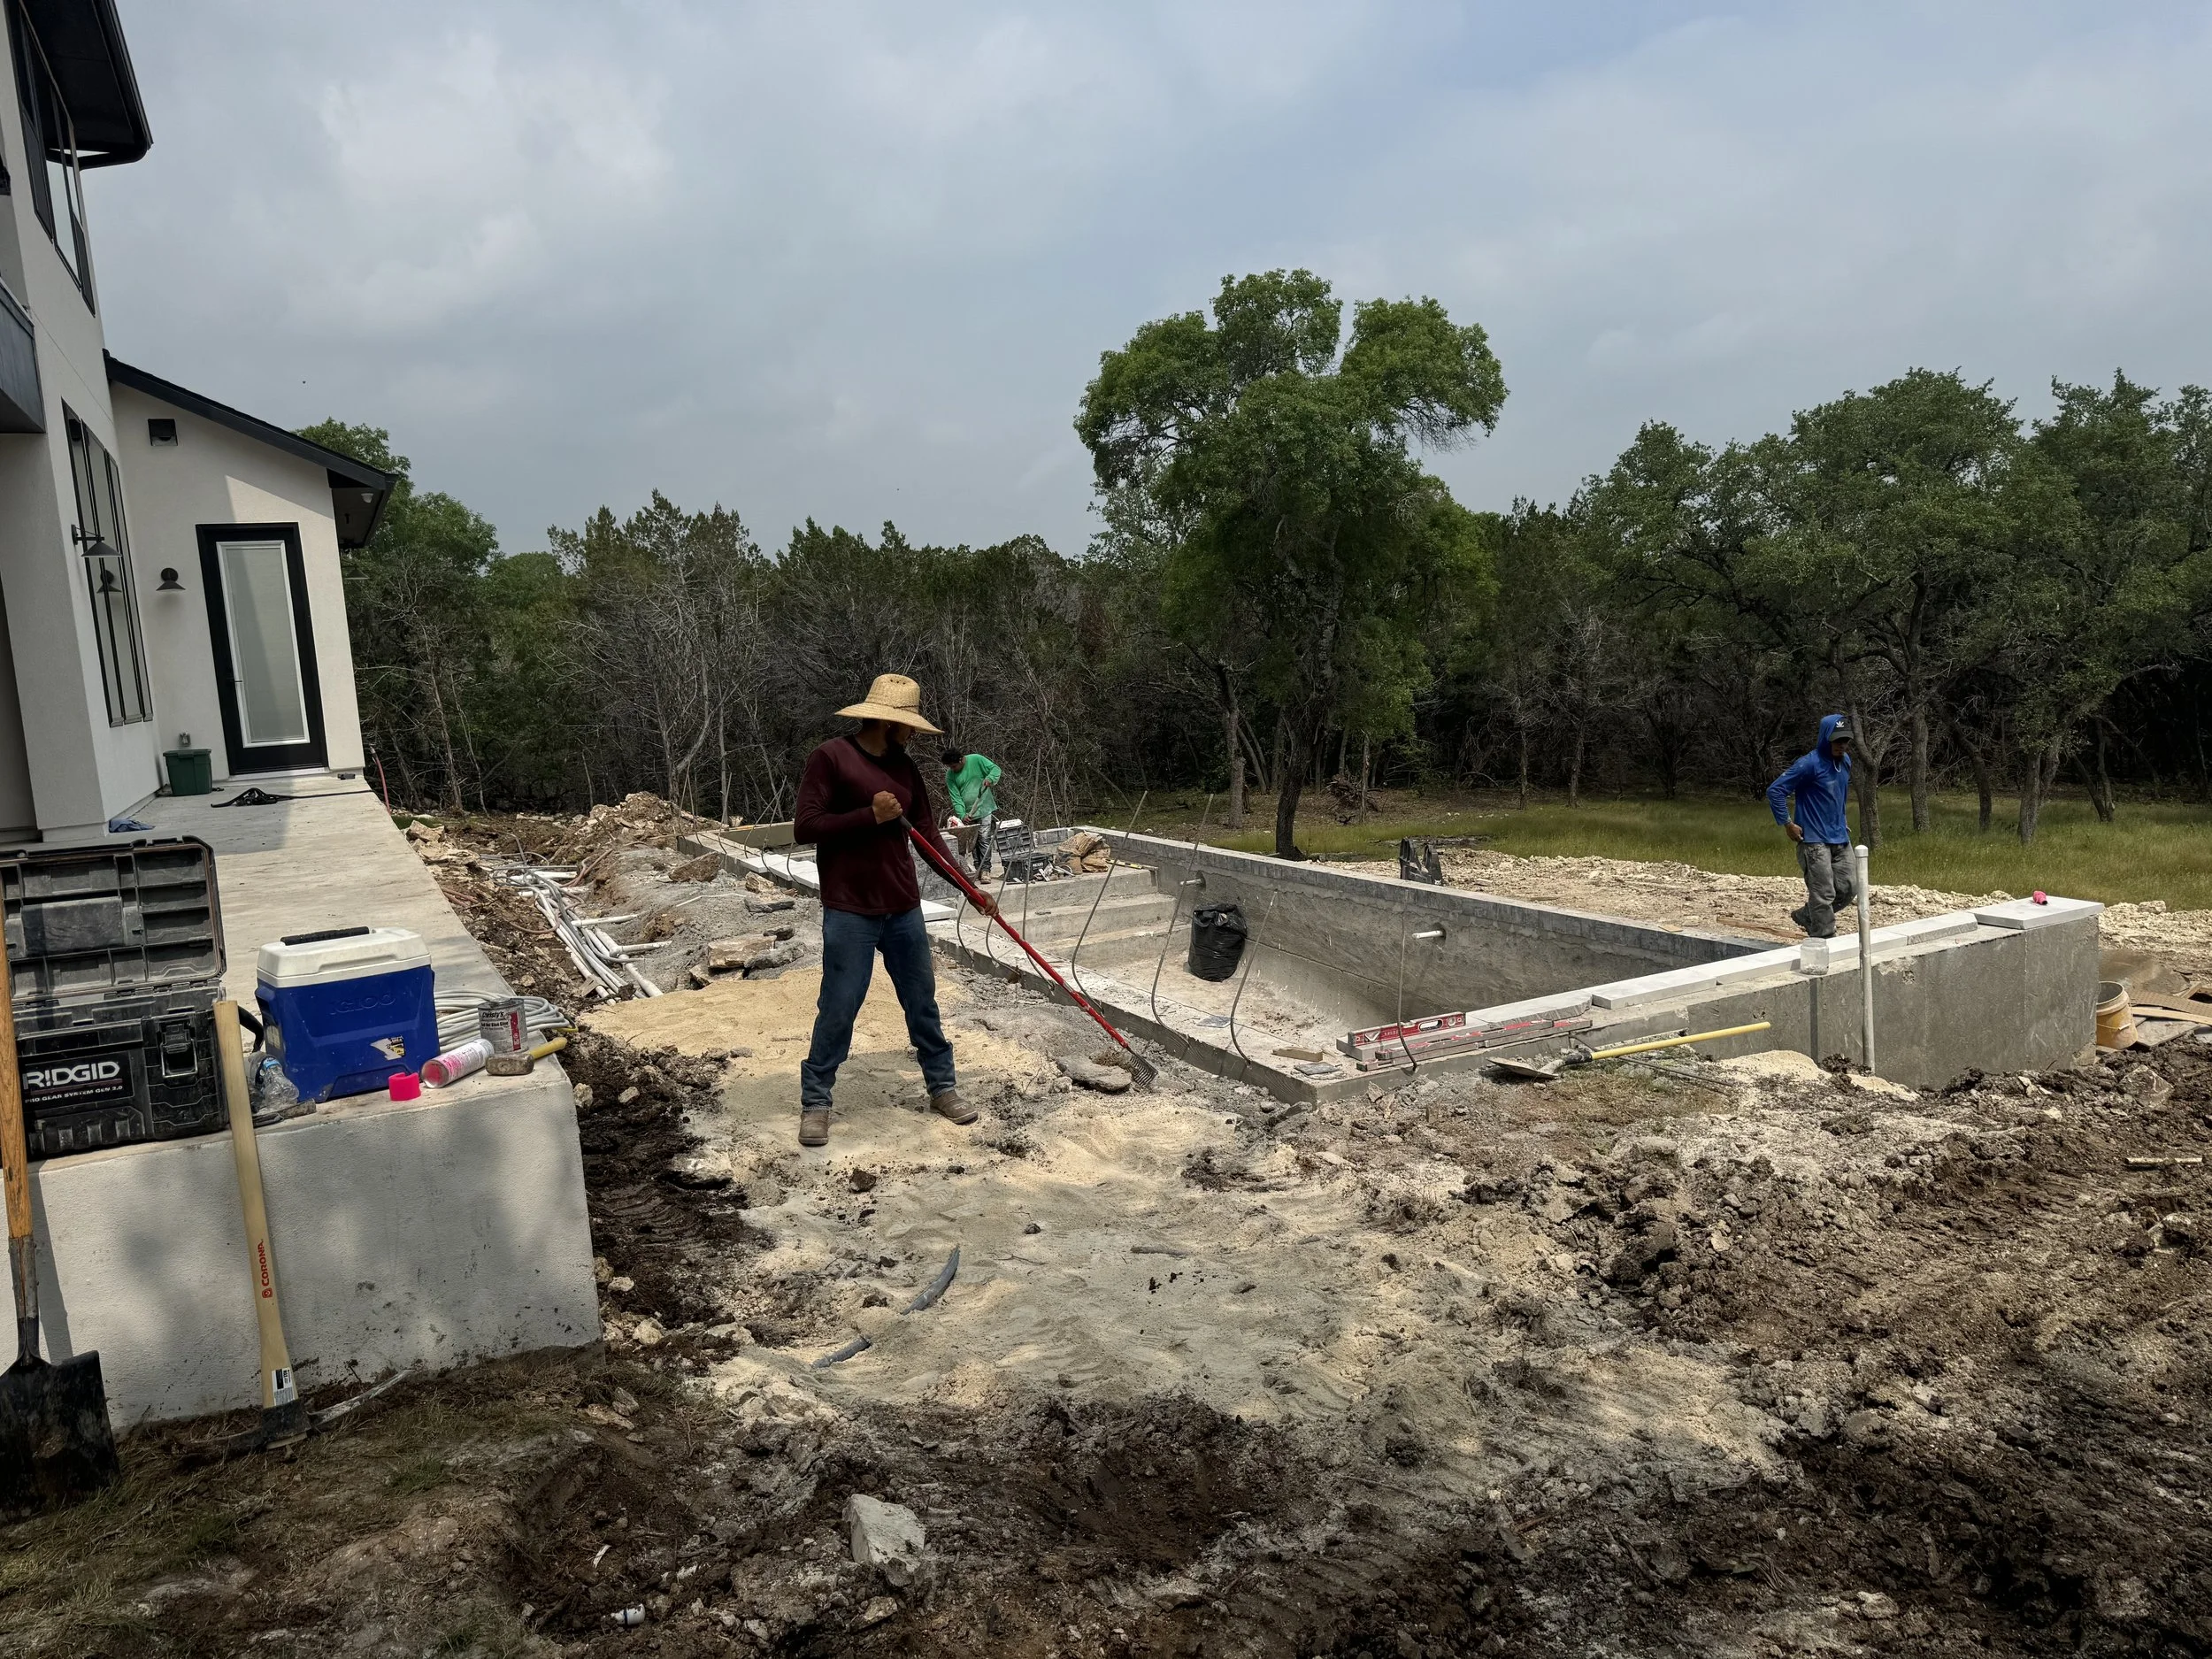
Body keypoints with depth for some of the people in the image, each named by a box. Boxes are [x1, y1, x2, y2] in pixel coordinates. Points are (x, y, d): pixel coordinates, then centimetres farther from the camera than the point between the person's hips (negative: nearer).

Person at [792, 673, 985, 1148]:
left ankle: (942, 1086, 27)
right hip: (849, 912, -6)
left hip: (904, 908, 6)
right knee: (838, 1011, 1)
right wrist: (870, 815, -19)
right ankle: (815, 1101, 16)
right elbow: (804, 826, -14)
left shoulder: (905, 766, 9)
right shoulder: (831, 756, -9)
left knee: (923, 1002, 14)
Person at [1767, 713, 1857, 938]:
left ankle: (1806, 916, 27)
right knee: (1824, 894, -6)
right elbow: (1775, 790, -17)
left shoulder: (1845, 761, 9)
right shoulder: (1810, 764, -16)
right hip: (1815, 841, -8)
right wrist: (1787, 824, -15)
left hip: (1840, 839, 8)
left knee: (1848, 889, 8)